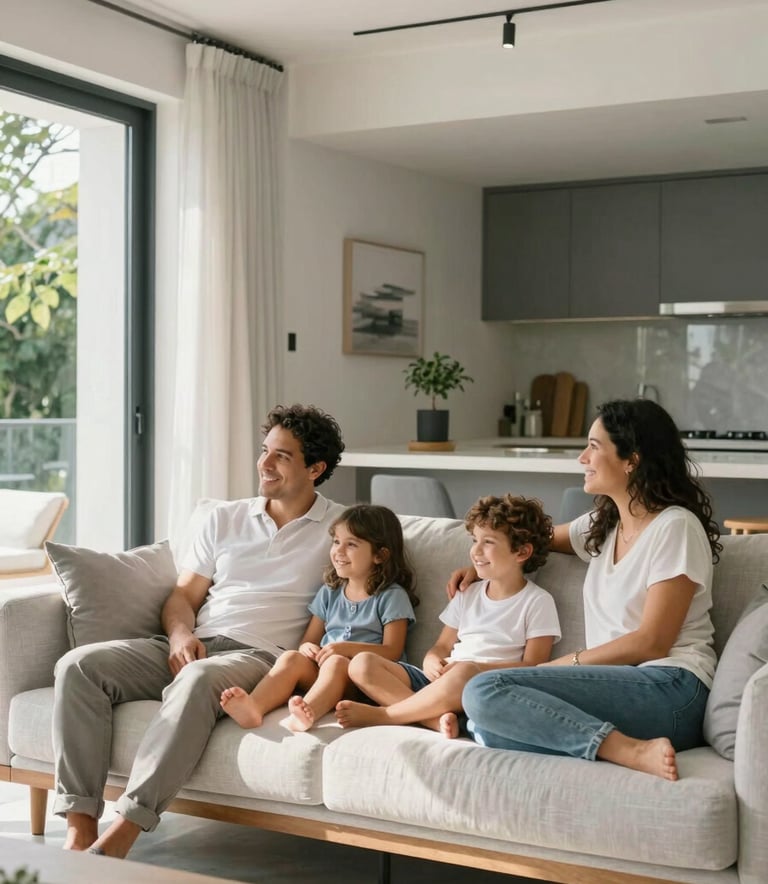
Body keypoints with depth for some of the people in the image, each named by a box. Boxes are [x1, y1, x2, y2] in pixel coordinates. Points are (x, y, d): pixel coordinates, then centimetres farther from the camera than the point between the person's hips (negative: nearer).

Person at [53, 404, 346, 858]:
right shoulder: (226, 518, 20)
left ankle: (123, 832, -40)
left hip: (260, 656, -5)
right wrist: (181, 634, -4)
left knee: (197, 679, -40)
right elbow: (182, 596, 18)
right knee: (79, 665, -19)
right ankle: (80, 826, -24)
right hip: (189, 648, 5)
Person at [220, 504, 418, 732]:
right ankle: (253, 708, -48)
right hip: (320, 671, 5)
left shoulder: (391, 596, 3)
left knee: (335, 663, -35)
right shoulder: (329, 593, 20)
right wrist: (308, 648, -5)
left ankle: (307, 712, -63)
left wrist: (346, 648, -17)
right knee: (291, 658, -23)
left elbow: (392, 652, -6)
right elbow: (309, 640, 20)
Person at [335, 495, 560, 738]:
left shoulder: (537, 602, 3)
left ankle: (382, 714, -24)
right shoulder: (468, 595, 21)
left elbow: (533, 667, -5)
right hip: (441, 682, 6)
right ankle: (437, 717, -32)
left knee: (465, 673, -42)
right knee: (363, 663, -13)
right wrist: (432, 661, -5)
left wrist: (477, 668, -16)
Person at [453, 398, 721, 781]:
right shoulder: (604, 524, 19)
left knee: (486, 691, -24)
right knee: (487, 728, -19)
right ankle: (629, 747, -26)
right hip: (618, 686, 8)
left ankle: (633, 750, -27)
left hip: (667, 691, -8)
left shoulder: (675, 526, -5)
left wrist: (557, 666, -6)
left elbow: (651, 643, -11)